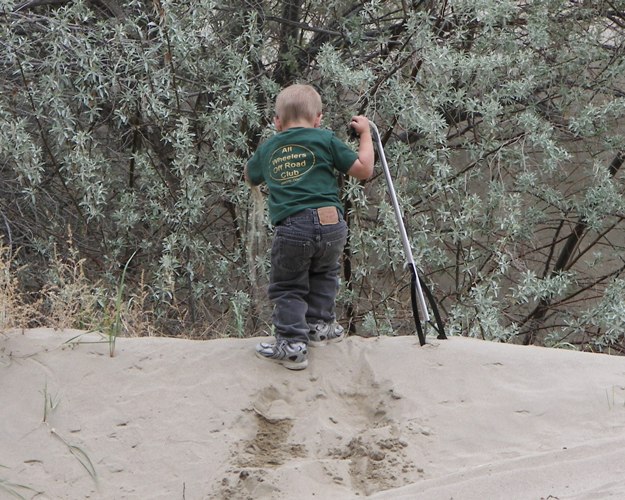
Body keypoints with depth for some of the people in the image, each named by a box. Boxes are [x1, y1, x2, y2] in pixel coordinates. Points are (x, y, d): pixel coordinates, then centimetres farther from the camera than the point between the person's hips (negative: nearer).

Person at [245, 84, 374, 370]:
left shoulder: (268, 149, 18)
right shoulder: (325, 139, 8)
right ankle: (319, 324, 29)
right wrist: (365, 133, 21)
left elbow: (250, 177, 39)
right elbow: (363, 170, 7)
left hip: (290, 227, 0)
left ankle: (291, 343, -1)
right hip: (330, 223, 0)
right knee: (324, 272, 28)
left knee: (287, 286, 11)